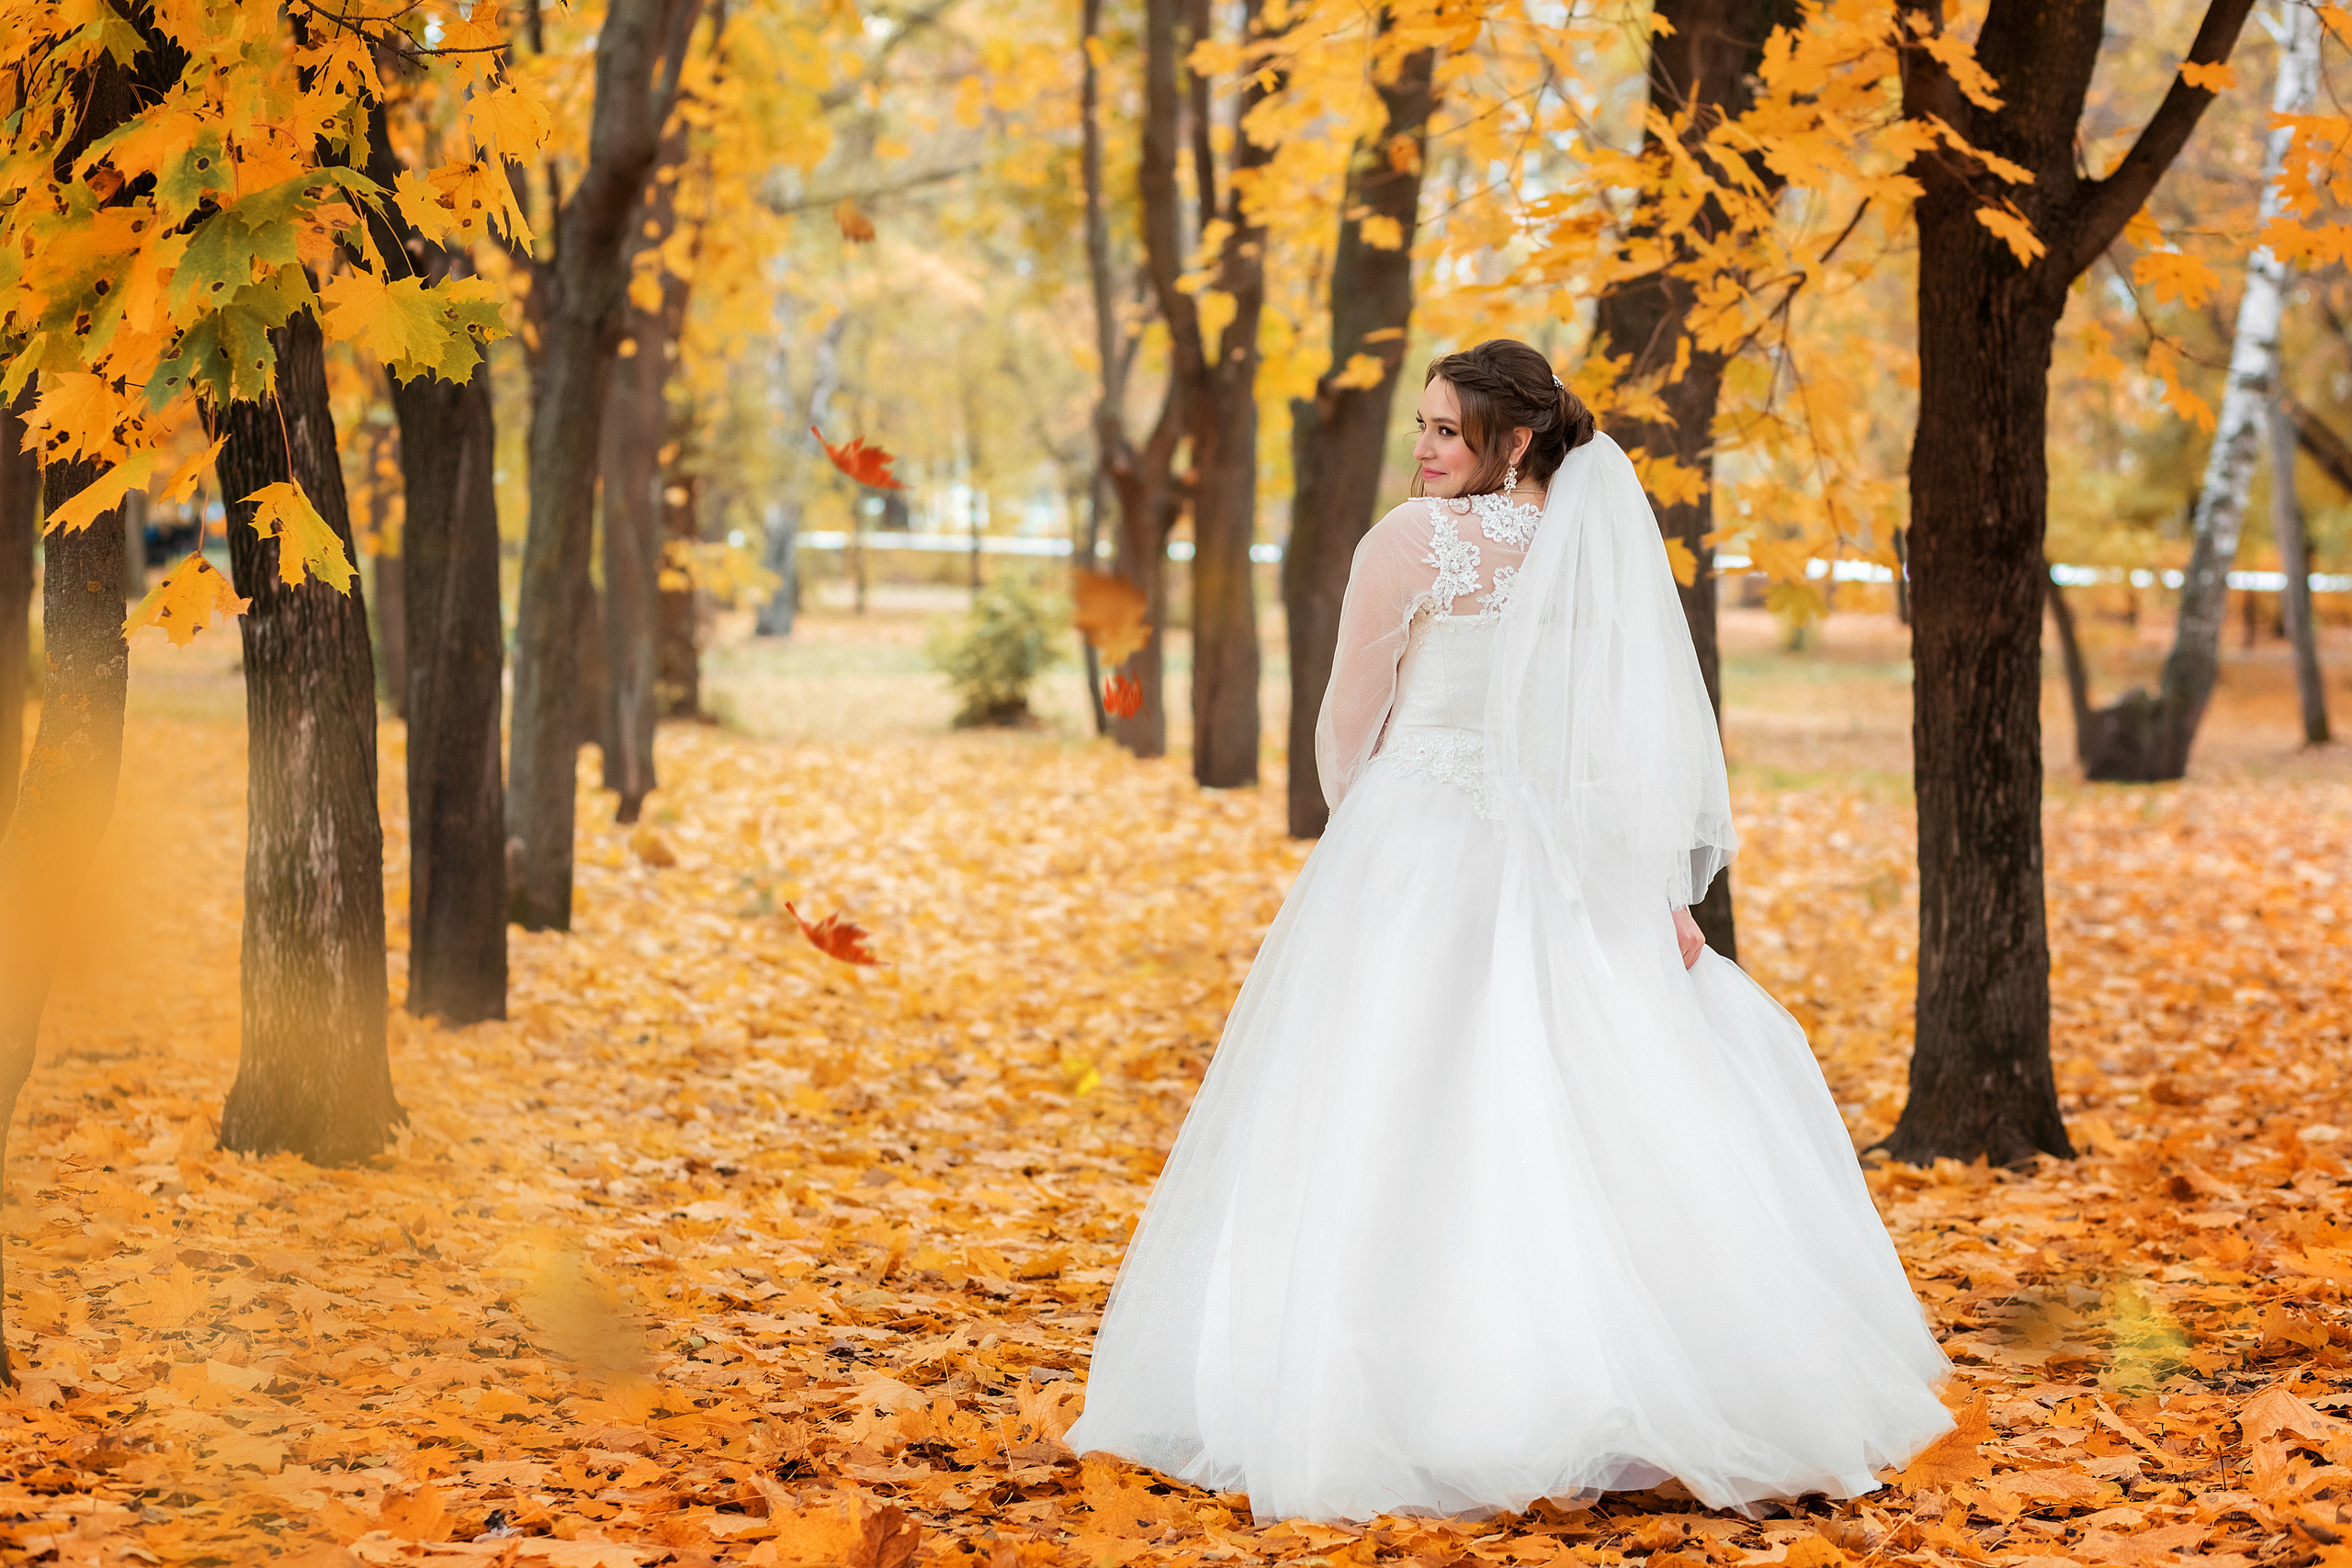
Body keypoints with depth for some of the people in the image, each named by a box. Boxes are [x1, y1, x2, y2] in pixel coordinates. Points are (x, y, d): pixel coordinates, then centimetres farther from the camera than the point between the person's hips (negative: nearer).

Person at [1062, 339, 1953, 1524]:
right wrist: (1667, 890, 3)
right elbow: (1649, 728, 2)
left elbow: (1347, 727, 0)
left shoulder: (1410, 540, -7)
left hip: (1414, 858, -4)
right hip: (1563, 883, 4)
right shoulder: (1598, 542, 5)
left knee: (1392, 1137, -1)